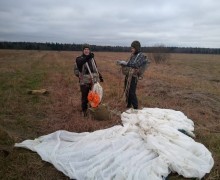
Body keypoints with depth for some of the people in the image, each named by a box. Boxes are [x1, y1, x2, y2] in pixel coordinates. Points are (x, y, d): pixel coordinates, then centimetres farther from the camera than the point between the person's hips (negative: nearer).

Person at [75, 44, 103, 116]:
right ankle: (84, 110, 20)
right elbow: (80, 62, -28)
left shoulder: (92, 58, 12)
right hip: (84, 81, -4)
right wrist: (88, 57, -38)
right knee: (84, 96, 4)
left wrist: (100, 76, 21)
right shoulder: (79, 58, -2)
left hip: (94, 80, 4)